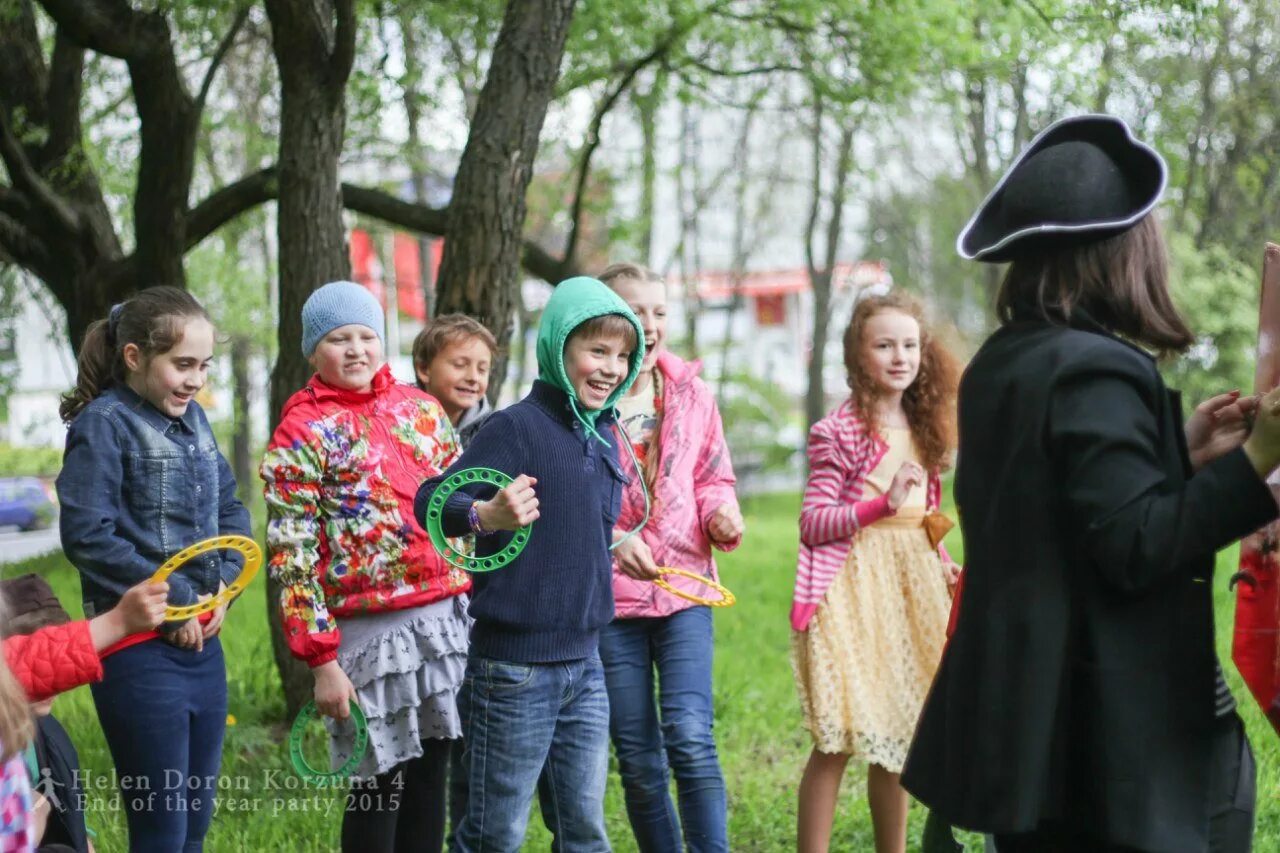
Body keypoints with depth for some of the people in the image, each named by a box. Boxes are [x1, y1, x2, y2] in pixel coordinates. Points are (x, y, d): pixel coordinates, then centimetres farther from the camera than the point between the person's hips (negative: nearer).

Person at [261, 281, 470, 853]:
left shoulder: (421, 409, 11)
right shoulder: (302, 432, -5)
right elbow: (293, 556, -8)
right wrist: (322, 659, -13)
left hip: (451, 616, 5)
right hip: (374, 629, -5)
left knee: (430, 774, 12)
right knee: (380, 783, 1)